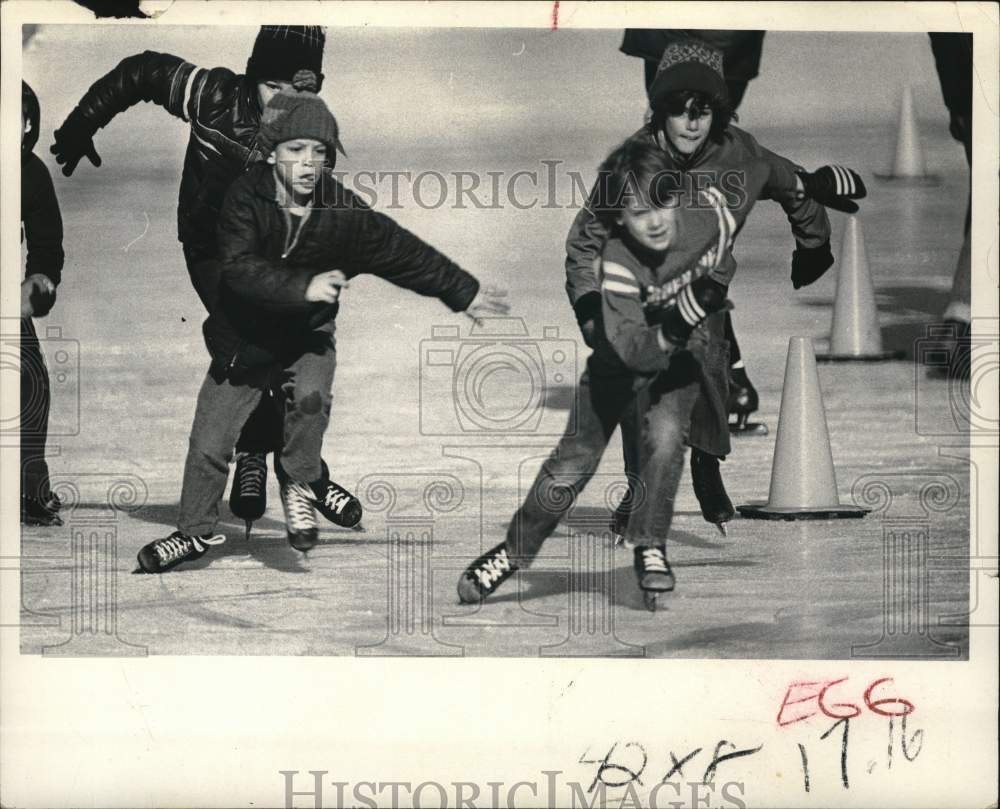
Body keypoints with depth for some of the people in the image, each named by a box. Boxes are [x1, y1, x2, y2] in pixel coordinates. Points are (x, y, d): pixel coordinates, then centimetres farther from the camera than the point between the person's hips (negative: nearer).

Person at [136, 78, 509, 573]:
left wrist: (463, 293, 3)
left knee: (310, 398, -30)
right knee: (208, 446, 4)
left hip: (306, 339, 0)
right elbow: (239, 269, -30)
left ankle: (299, 483, -1)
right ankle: (195, 532, 28)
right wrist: (304, 287, -41)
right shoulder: (245, 199, -19)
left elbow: (405, 253, -4)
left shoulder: (344, 214, -15)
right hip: (241, 341, 0)